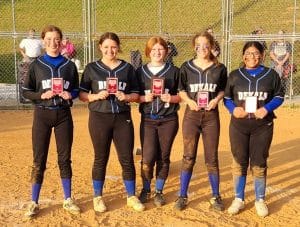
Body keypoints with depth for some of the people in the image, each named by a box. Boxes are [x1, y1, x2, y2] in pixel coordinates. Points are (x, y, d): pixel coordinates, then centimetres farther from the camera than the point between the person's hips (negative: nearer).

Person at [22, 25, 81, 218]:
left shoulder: (69, 65, 2)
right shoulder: (37, 65, -1)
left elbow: (77, 90, 9)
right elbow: (26, 92, 1)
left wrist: (70, 95, -12)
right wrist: (42, 95, -17)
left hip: (63, 115, 1)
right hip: (42, 115, -1)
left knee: (65, 159, 8)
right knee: (39, 160, 3)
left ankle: (68, 200, 22)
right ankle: (34, 203, 16)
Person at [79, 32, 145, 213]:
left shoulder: (127, 68, 5)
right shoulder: (92, 68, 2)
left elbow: (136, 95, 6)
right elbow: (82, 94, 2)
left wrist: (126, 97, -14)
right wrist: (96, 96, -16)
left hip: (123, 118, 1)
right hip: (99, 118, -1)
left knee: (127, 158, 4)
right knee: (101, 159, 8)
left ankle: (132, 196, 19)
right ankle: (98, 197, 23)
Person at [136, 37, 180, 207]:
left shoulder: (174, 71, 3)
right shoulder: (140, 71, 6)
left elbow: (182, 95, 5)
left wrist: (171, 98, -15)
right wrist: (144, 98, -12)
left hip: (168, 120, 0)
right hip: (148, 120, 0)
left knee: (163, 157, 6)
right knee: (148, 158, -6)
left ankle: (159, 191, 23)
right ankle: (146, 189, 19)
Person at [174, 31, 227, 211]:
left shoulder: (220, 68, 2)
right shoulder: (187, 67, 1)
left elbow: (223, 89, 11)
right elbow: (181, 90, 7)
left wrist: (216, 99, -9)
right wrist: (189, 100, -11)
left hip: (211, 115, 0)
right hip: (191, 114, 0)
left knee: (212, 158, 5)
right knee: (188, 157, 2)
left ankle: (216, 196, 21)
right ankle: (183, 196, 14)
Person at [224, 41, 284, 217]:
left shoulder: (271, 75, 1)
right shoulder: (235, 75, 4)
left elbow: (279, 96, 3)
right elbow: (226, 97, 7)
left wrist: (267, 109, -14)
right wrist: (233, 109, -13)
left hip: (263, 125, -1)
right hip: (239, 125, 1)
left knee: (259, 164, 6)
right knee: (239, 162, 7)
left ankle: (260, 200, 22)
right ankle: (239, 199, 21)